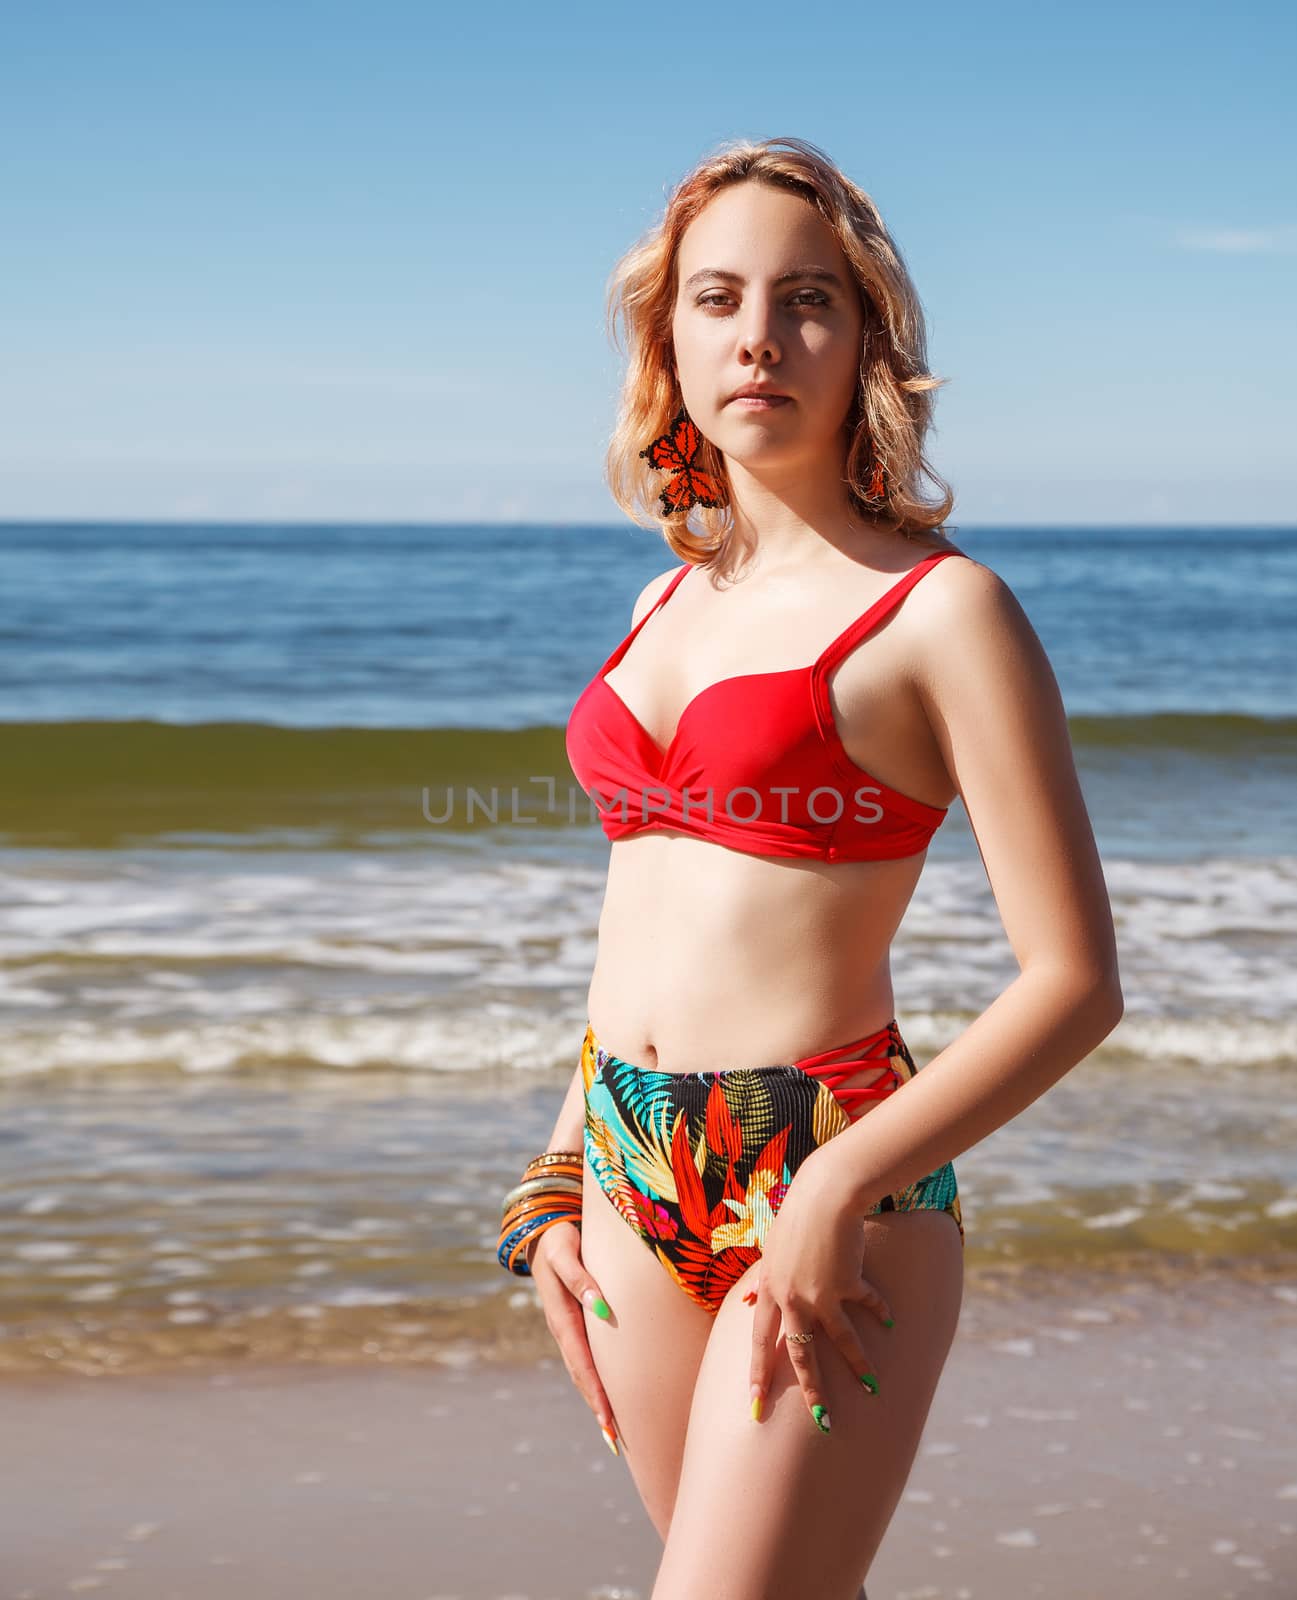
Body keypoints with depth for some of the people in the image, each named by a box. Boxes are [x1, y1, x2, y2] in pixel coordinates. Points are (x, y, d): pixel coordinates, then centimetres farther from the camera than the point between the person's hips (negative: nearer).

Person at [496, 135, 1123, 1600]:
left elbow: (1075, 979, -11)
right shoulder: (670, 600, 12)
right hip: (635, 1186, 6)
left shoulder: (939, 610, -7)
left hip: (828, 1192, -6)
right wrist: (556, 1185, 14)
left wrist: (841, 1191, -18)